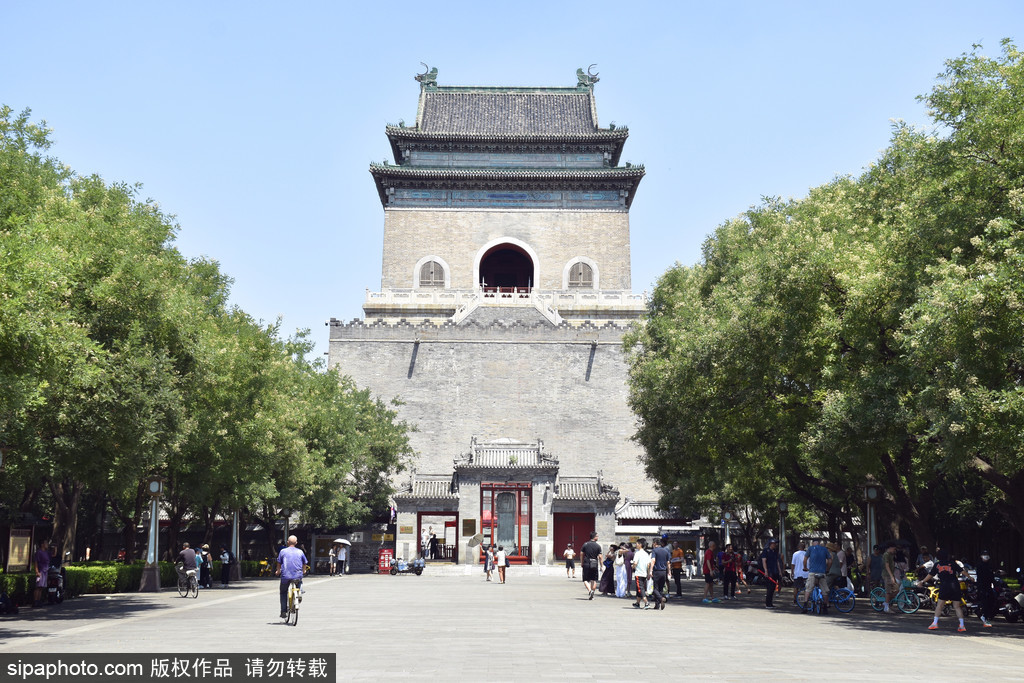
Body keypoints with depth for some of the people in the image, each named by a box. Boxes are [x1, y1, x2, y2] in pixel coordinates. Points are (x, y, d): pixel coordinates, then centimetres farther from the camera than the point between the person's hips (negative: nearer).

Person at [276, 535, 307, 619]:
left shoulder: (283, 551, 2)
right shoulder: (300, 552, 6)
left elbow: (279, 563, 8)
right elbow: (305, 563, 13)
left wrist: (278, 571, 27)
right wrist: (302, 571, 33)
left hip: (285, 576, -1)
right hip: (298, 576, 1)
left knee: (283, 593, 17)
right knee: (300, 582, 35)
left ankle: (284, 612, 10)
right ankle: (299, 593, 10)